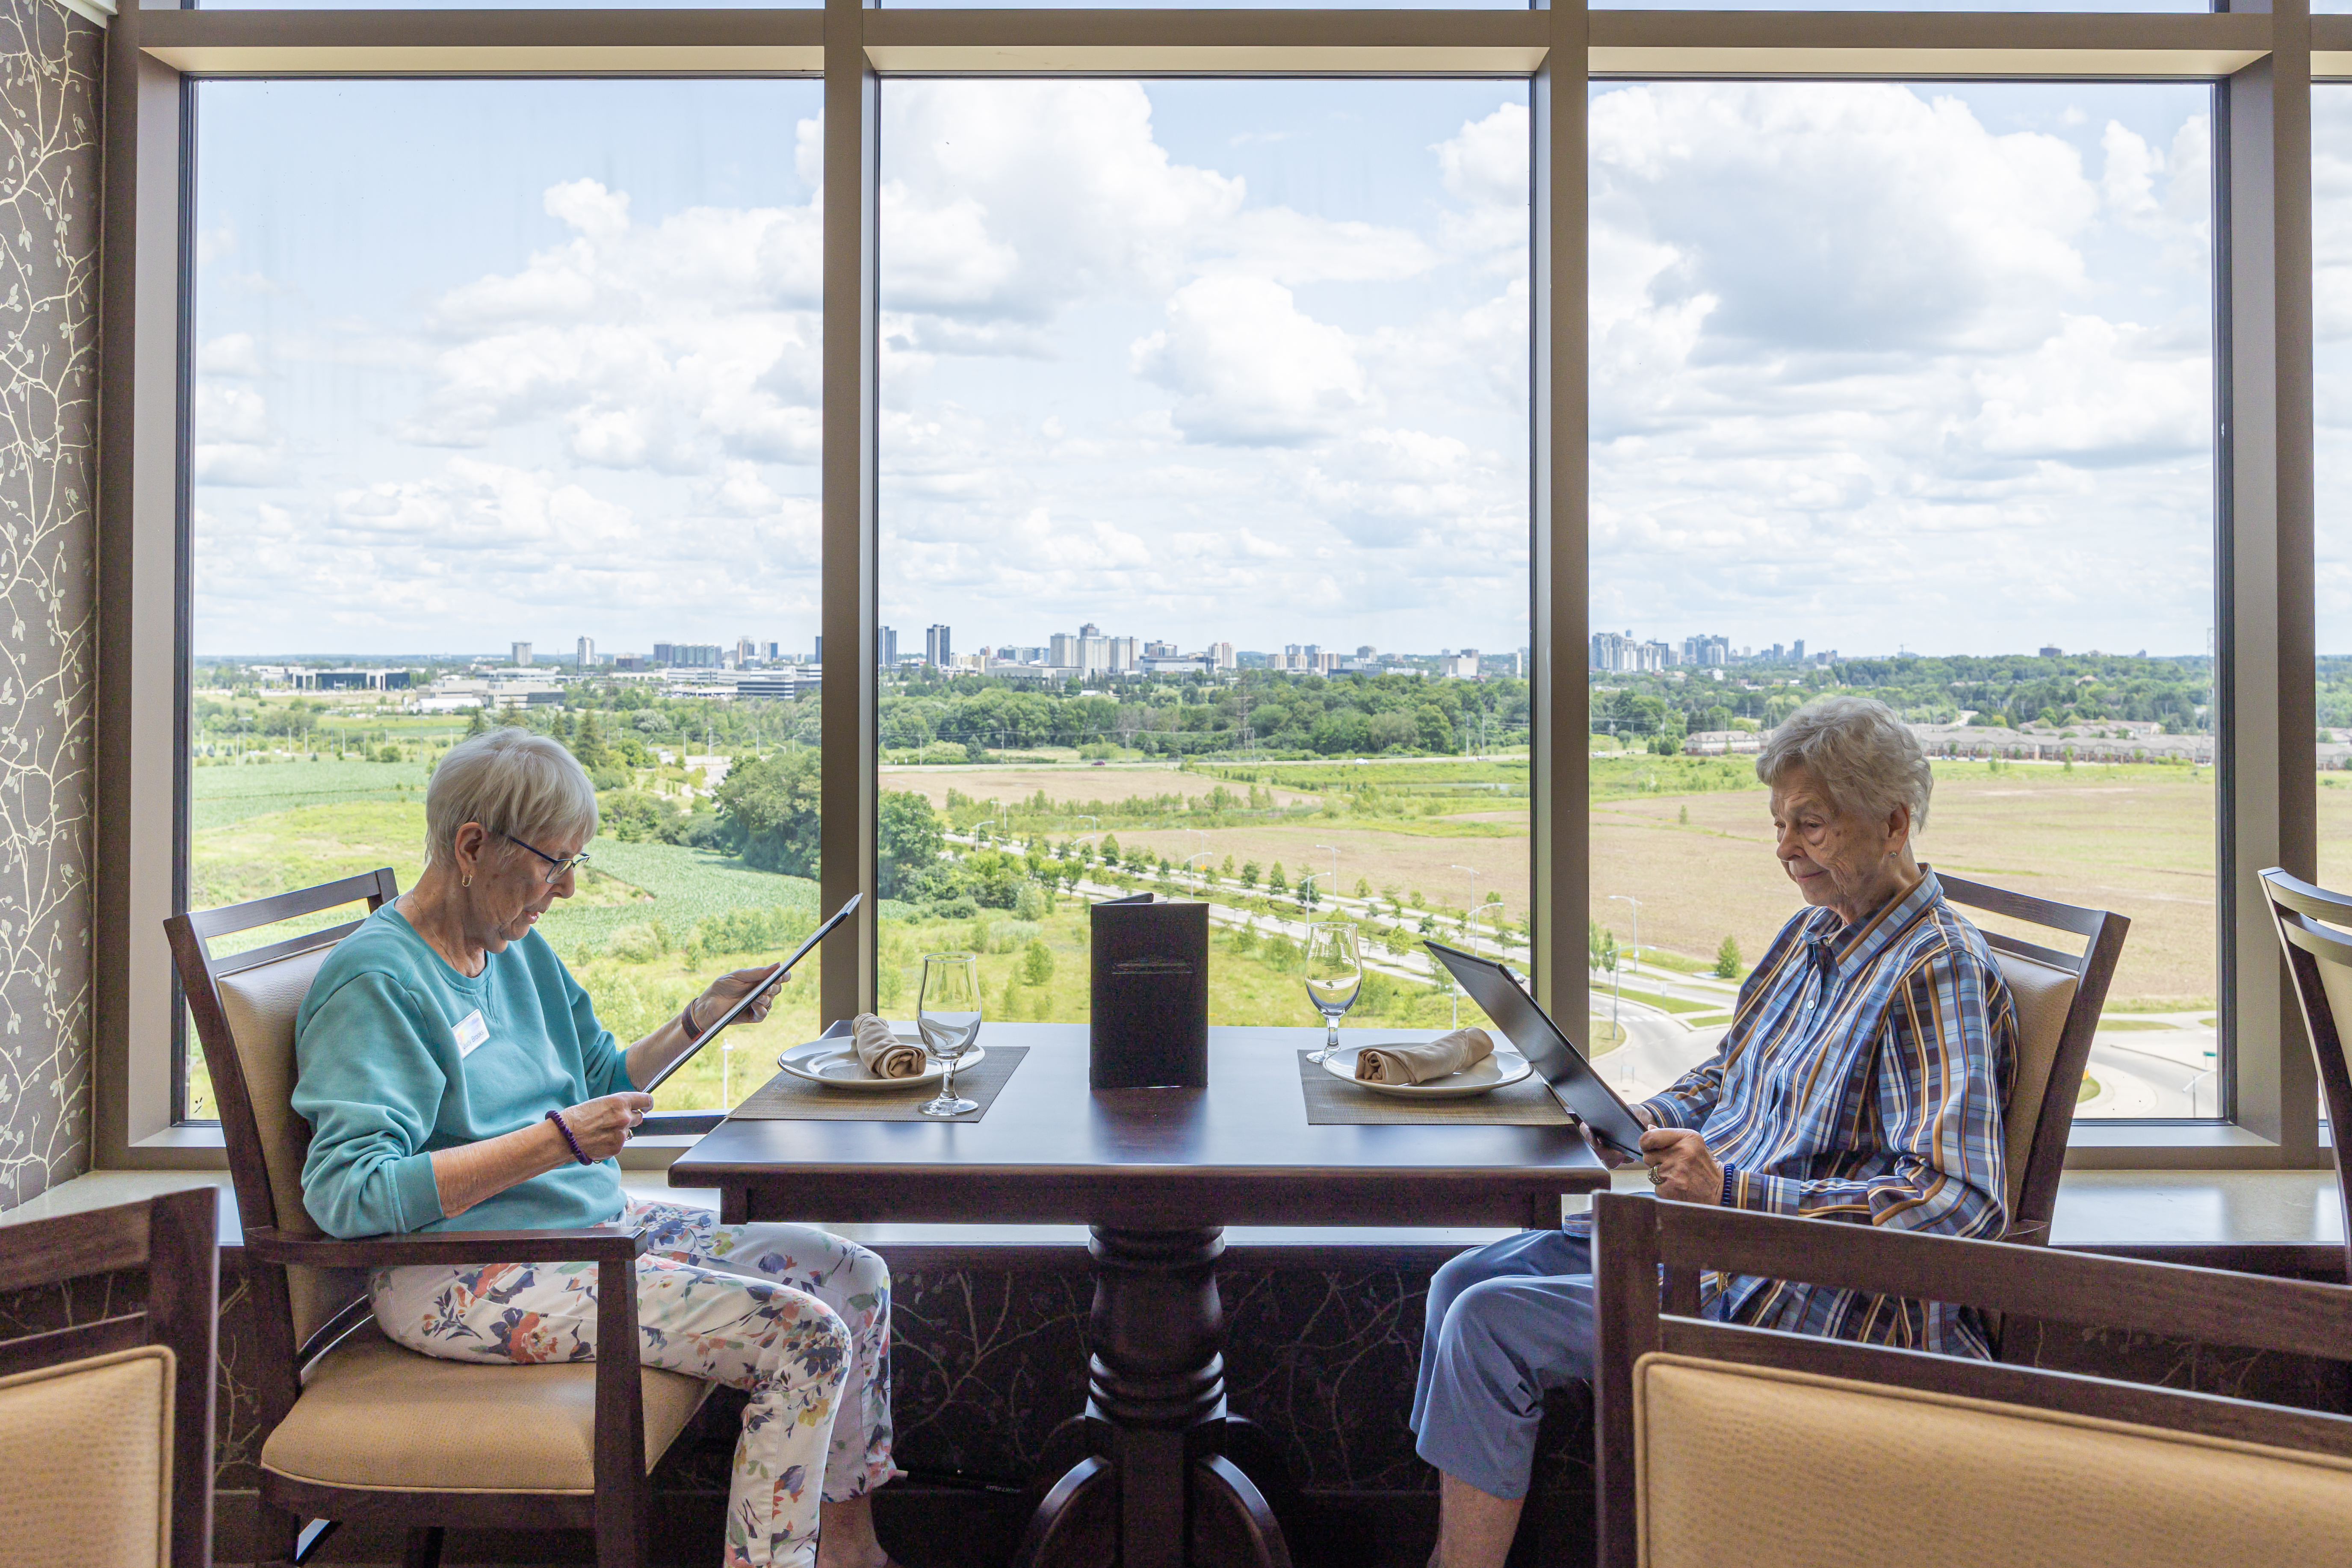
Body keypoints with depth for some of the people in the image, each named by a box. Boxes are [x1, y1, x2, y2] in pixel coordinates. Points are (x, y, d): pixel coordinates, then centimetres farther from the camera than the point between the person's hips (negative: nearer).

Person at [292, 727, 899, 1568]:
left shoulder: (519, 948, 11)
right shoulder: (374, 979, -16)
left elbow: (600, 1083, 23)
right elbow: (348, 1192, -24)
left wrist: (697, 1020, 7)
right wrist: (554, 1144, -28)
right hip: (463, 1277, -10)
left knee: (855, 1277, 6)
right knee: (805, 1337, -21)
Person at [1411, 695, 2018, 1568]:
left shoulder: (1937, 971, -17)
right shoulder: (1815, 934, 11)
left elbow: (1962, 1202, -26)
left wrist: (1735, 1191, -30)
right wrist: (1647, 1124, 1)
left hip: (1809, 1295, -10)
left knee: (1487, 1325, -17)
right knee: (1462, 1283, 4)